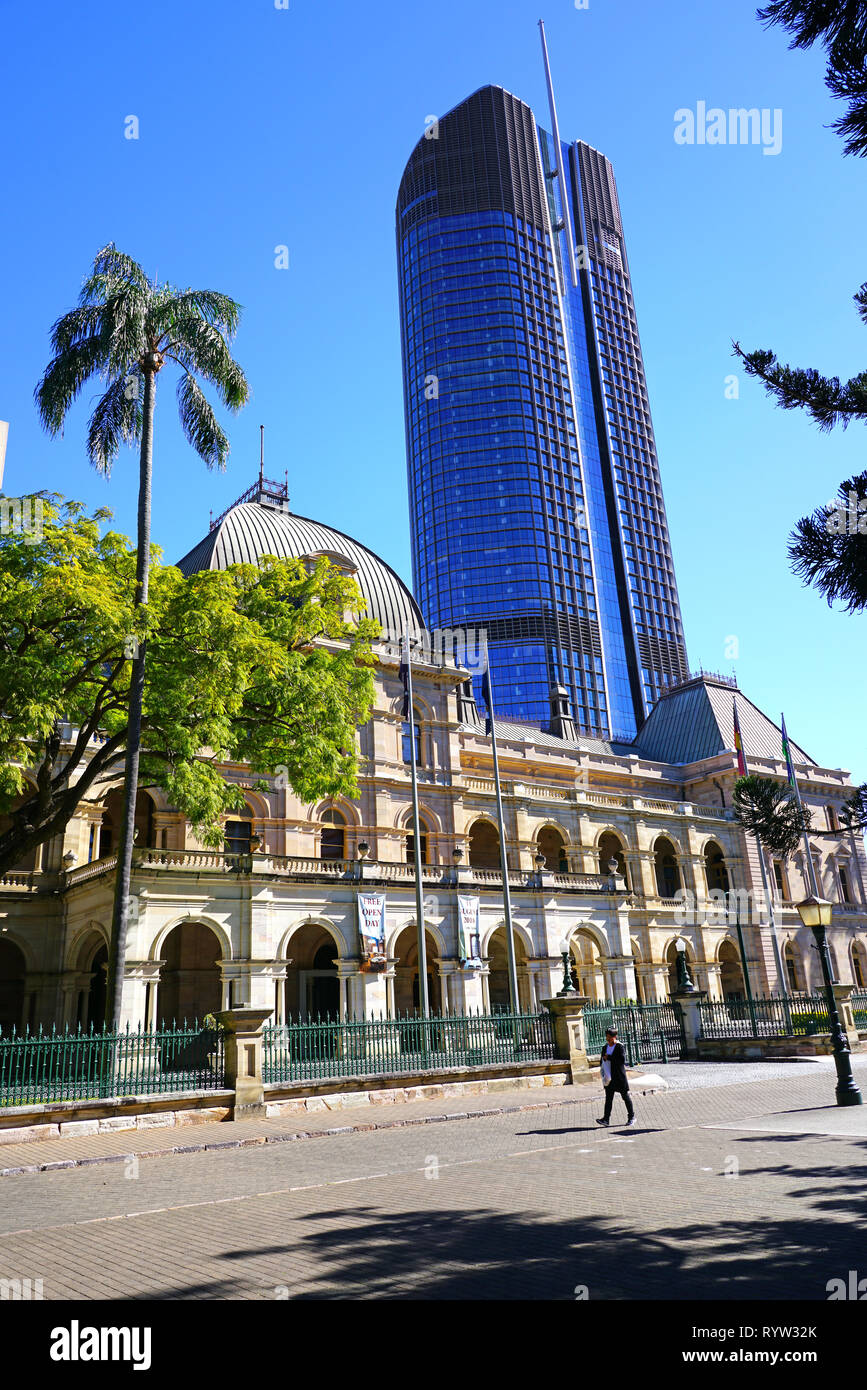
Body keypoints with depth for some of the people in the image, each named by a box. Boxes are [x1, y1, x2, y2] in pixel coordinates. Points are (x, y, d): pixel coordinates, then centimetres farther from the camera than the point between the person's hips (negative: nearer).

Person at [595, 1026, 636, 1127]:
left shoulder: (619, 1047, -10)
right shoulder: (605, 1048, 9)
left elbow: (622, 1060, -22)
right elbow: (603, 1061, 17)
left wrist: (609, 1057, -19)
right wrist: (604, 1074, 5)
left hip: (619, 1077, -5)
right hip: (609, 1077, 5)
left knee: (625, 1096, 6)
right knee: (608, 1098, 3)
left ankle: (631, 1117, 19)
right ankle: (606, 1119, 1)